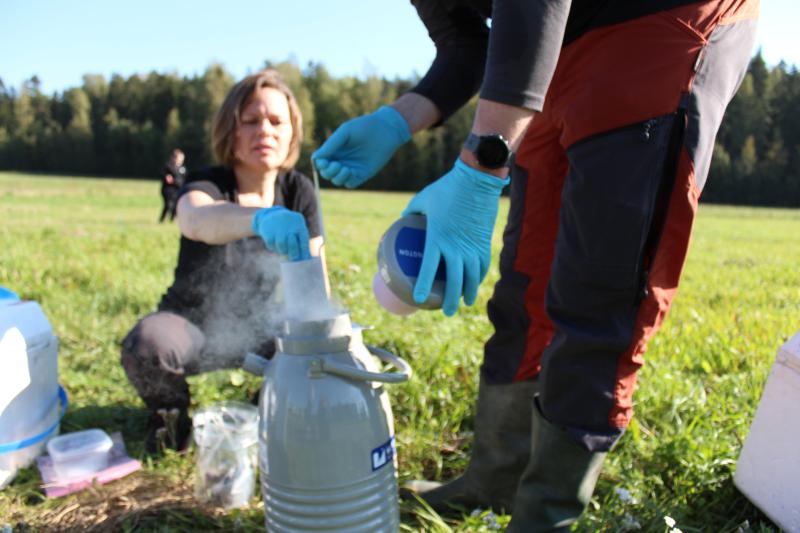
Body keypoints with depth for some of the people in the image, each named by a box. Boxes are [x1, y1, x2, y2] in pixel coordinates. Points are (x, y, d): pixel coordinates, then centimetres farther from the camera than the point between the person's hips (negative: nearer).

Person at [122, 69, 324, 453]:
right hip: (196, 326, -2)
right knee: (147, 345, -35)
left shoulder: (298, 191, -7)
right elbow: (196, 220, -46)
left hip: (261, 327, 3)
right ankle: (170, 413, 0)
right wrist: (260, 217, -67)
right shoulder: (207, 184, -19)